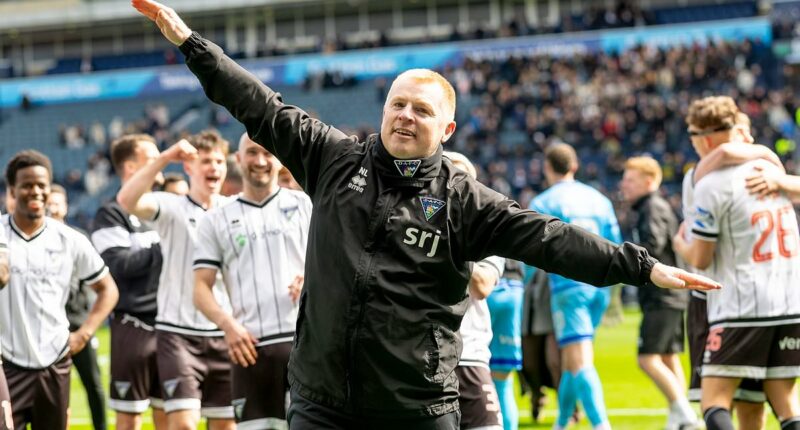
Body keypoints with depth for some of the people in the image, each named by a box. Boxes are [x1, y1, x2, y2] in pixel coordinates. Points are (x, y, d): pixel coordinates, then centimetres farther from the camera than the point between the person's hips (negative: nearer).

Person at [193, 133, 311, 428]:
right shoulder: (216, 221, 13)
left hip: (305, 341, -1)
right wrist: (227, 323, -11)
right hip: (250, 348, 1)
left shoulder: (305, 206, 13)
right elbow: (201, 287, 7)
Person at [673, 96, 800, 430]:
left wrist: (681, 245, 18)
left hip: (741, 307, -6)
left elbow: (700, 259, -4)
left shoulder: (710, 186, -9)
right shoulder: (769, 167, 10)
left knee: (714, 400, -4)